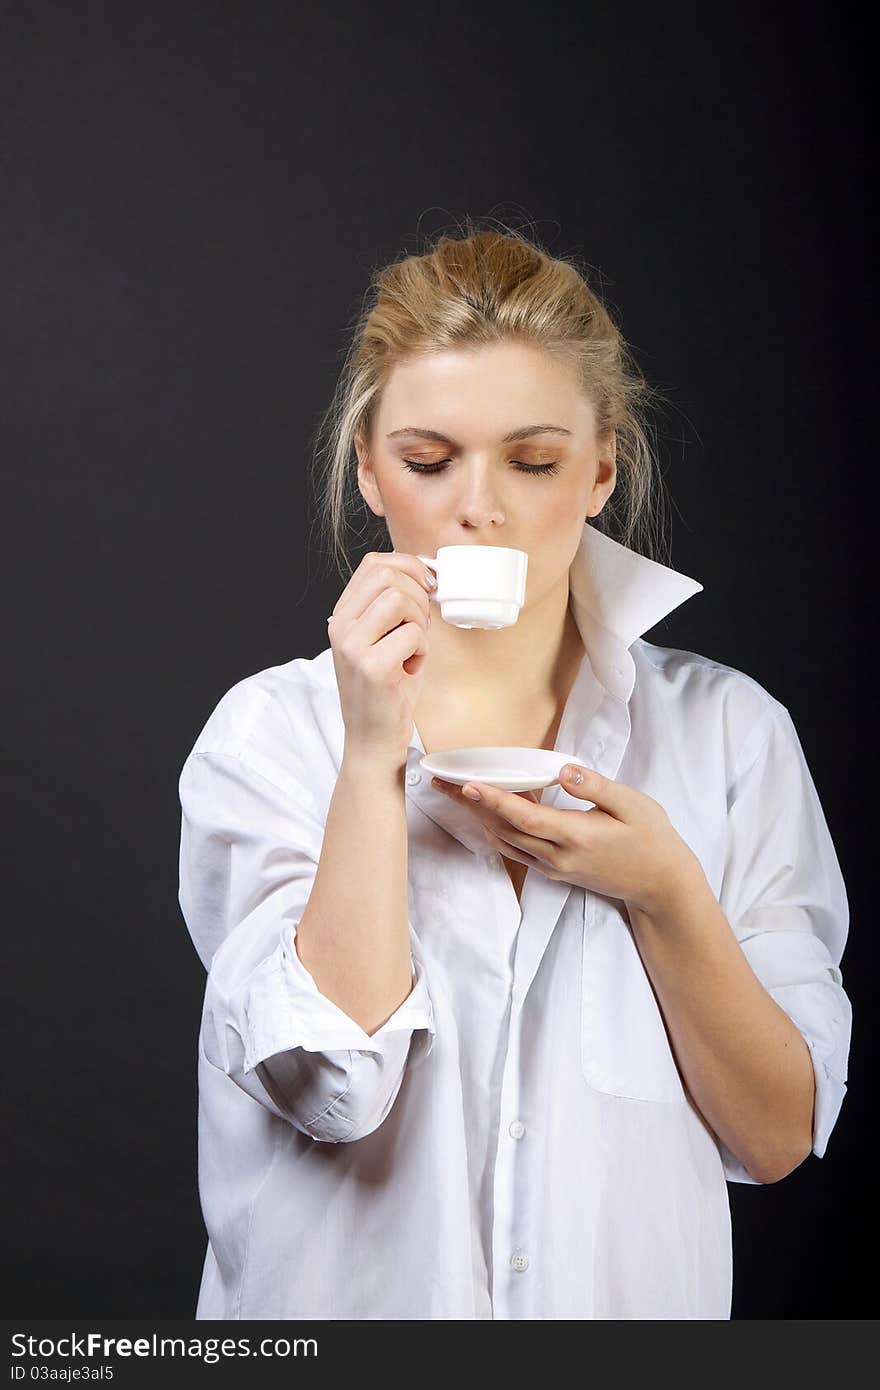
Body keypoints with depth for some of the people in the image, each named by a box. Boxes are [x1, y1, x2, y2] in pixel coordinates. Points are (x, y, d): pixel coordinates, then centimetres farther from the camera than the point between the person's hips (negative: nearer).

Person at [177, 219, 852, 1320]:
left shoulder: (727, 730, -6)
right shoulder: (268, 731, -7)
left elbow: (781, 1136, -6)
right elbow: (330, 1085, -18)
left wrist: (667, 895, -19)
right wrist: (373, 760, -23)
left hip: (632, 1290, 1)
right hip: (346, 1292, 0)